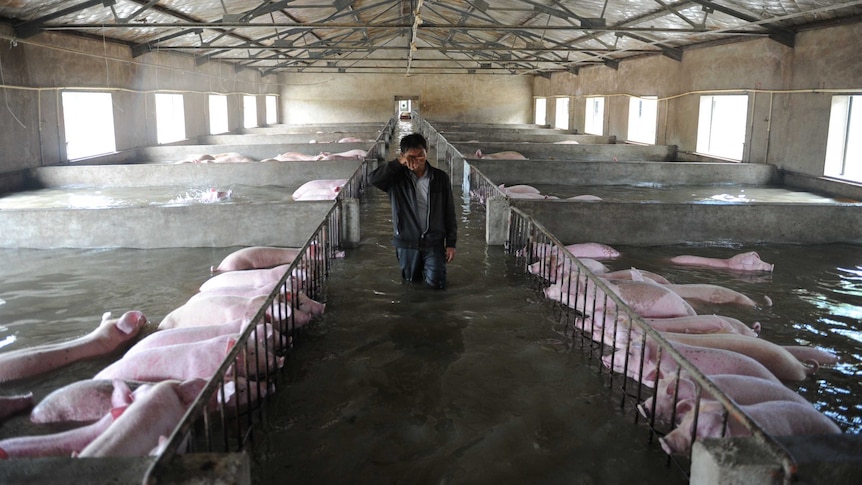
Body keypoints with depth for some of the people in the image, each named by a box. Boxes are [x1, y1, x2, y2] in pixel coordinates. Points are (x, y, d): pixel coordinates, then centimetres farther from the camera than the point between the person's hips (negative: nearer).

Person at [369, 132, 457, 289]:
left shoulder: (440, 178, -6)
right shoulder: (397, 178, -8)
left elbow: (449, 212, -1)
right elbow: (373, 179, -27)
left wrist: (451, 243, -2)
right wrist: (398, 163, -30)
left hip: (434, 242, 0)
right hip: (407, 242, 0)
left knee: (436, 283, -1)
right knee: (412, 279, 15)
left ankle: (427, 266, 31)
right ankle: (420, 267, 49)